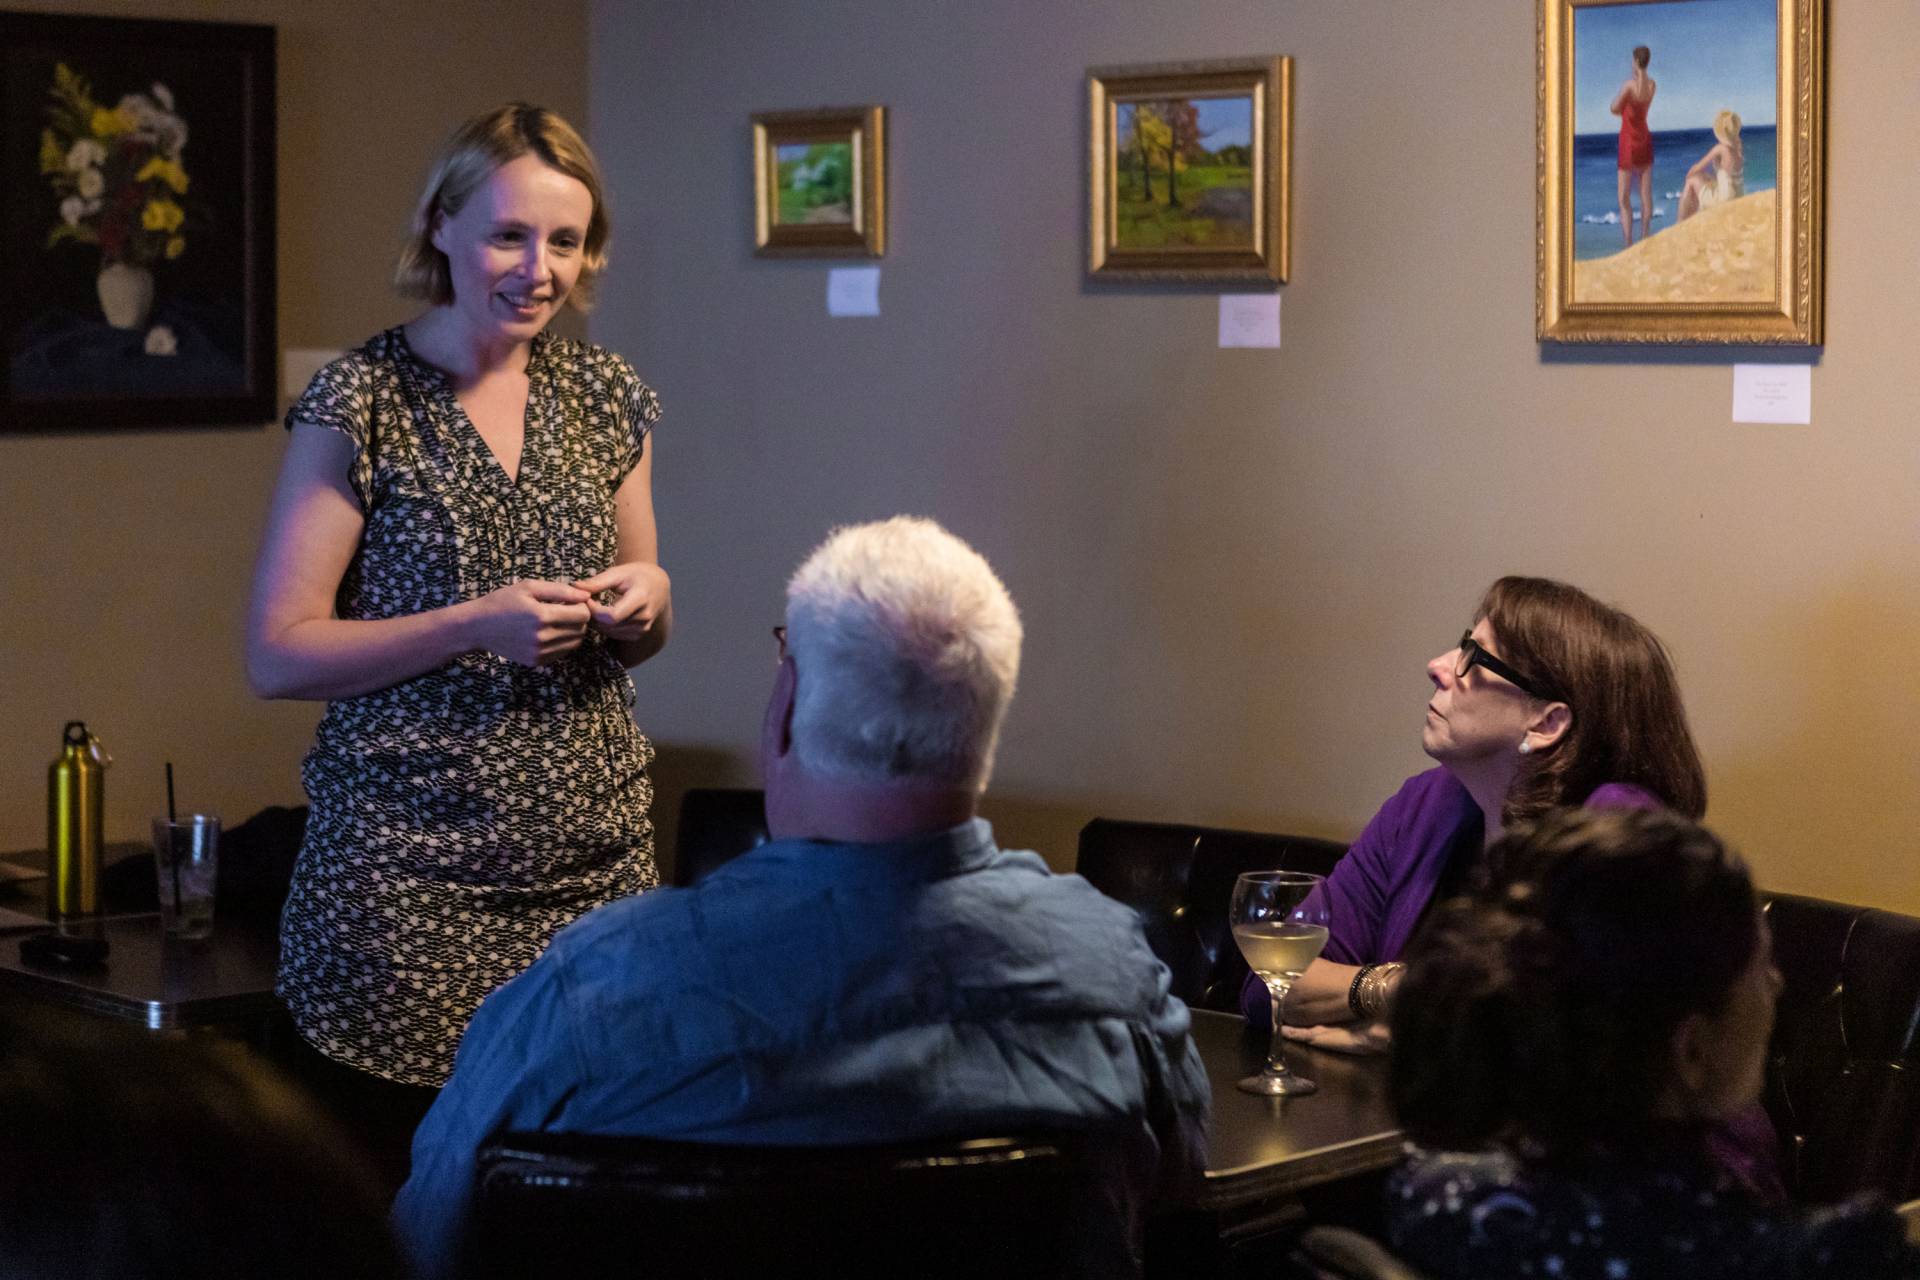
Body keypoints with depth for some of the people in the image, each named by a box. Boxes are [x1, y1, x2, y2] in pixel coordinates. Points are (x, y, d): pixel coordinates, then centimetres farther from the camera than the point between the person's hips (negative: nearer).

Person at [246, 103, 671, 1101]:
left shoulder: (608, 397, 11)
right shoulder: (360, 403, -4)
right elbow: (276, 657, -7)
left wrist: (646, 600, -3)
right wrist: (474, 624, -17)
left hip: (597, 858, 4)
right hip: (409, 873, -4)